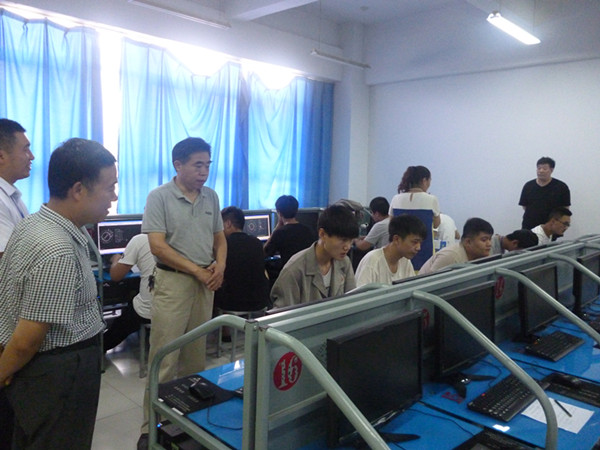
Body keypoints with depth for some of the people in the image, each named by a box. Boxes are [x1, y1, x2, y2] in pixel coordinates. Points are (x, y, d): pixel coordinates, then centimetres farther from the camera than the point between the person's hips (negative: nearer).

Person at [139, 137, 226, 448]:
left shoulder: (211, 197, 8)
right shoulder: (159, 197, -8)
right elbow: (157, 246, -14)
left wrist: (220, 264, -5)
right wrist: (197, 271, -13)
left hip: (205, 281, 5)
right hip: (173, 281, -5)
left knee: (197, 354, 14)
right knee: (164, 358, -2)